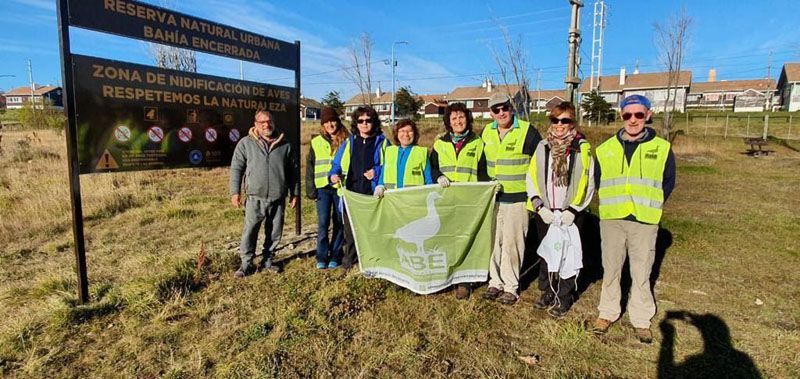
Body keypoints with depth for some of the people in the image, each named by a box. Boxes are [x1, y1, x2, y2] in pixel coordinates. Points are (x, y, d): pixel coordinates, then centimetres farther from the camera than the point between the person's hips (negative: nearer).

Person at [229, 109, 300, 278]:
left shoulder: (285, 145, 7)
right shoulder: (245, 143, 2)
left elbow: (293, 170, 11)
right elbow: (236, 168, 4)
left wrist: (295, 193, 10)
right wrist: (235, 192, -2)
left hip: (278, 198, 2)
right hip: (255, 197, -2)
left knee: (275, 232, 11)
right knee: (250, 231, -1)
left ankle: (267, 260, 28)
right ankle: (246, 264, 14)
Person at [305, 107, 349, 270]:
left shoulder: (346, 141, 3)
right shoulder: (316, 142, 7)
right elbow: (310, 167, 8)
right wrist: (311, 190, 3)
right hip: (323, 188, 1)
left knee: (339, 223, 6)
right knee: (323, 223, -3)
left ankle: (335, 256, 18)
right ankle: (321, 256, 10)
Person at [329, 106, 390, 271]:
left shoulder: (382, 143, 5)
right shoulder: (348, 143, 13)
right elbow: (336, 164, 16)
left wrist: (377, 172, -13)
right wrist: (334, 175, -5)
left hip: (373, 195, -2)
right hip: (351, 194, 2)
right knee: (350, 229, 7)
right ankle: (348, 260, 22)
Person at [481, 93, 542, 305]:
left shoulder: (526, 131, -6)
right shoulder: (486, 133, 8)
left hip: (517, 198, -5)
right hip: (492, 197, 5)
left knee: (512, 243, -1)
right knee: (493, 240, 10)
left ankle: (511, 286, 14)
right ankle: (495, 282, 24)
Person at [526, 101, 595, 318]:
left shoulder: (583, 148, -3)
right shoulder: (542, 147, 4)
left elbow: (588, 184, -4)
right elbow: (531, 179, 2)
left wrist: (572, 210, -11)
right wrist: (540, 207, -8)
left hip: (571, 214, -2)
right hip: (544, 213, 3)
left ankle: (564, 298, 22)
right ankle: (547, 292, 30)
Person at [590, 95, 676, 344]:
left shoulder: (661, 148, 2)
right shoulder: (606, 149, 6)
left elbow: (668, 182, 9)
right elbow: (598, 181, 14)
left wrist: (651, 206, 4)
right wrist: (610, 203, 7)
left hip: (644, 222, -1)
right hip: (611, 220, 1)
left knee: (641, 273, 6)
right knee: (610, 269, 10)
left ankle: (642, 320, 22)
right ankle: (607, 313, 24)